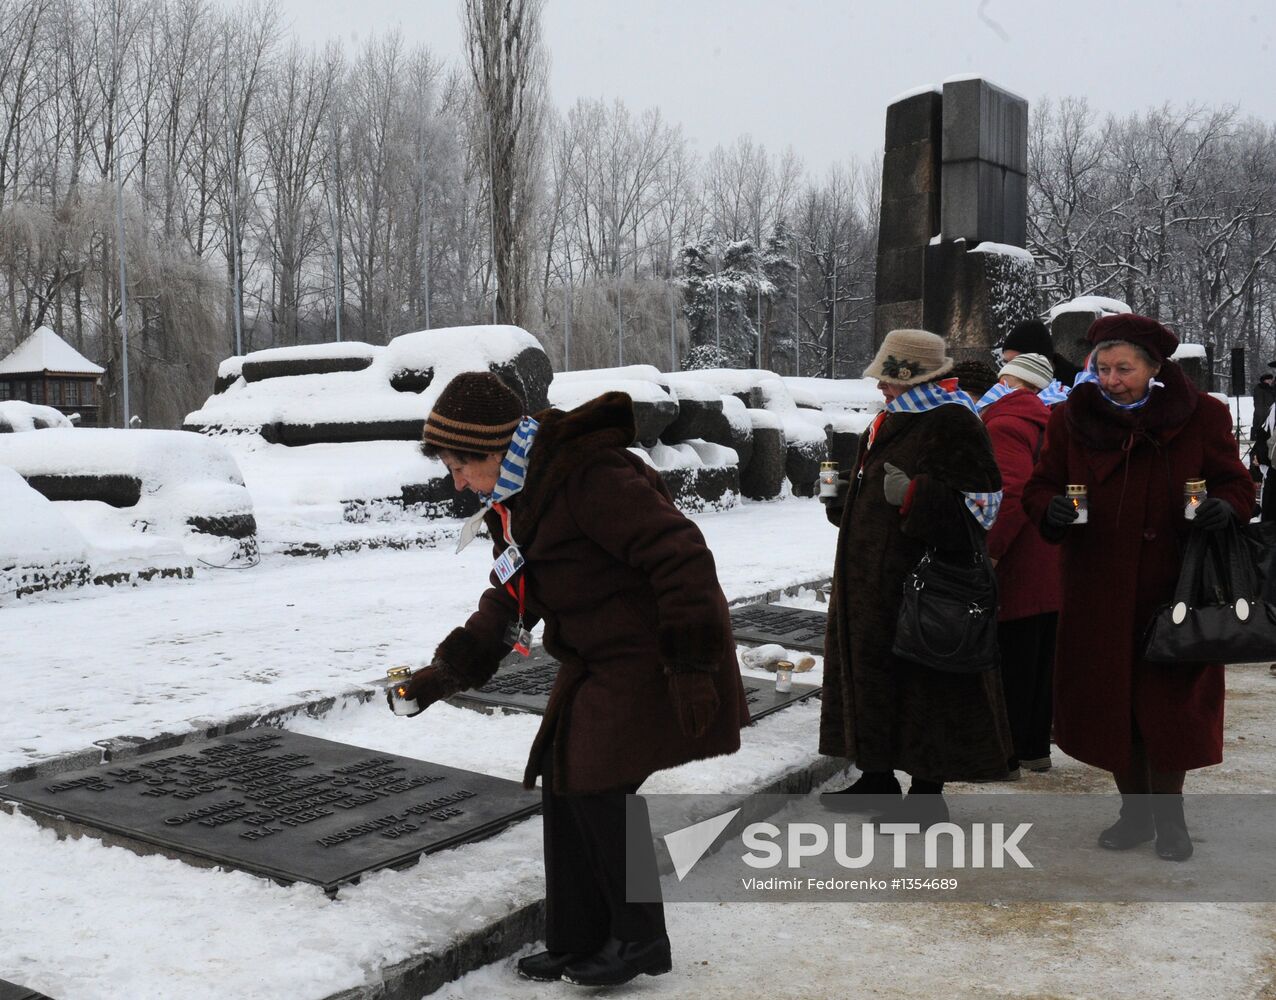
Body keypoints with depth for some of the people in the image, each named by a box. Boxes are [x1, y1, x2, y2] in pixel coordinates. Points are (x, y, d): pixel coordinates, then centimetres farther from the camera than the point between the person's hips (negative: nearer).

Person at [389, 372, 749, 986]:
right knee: (563, 783, 10)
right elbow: (508, 601, 17)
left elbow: (679, 555, -26)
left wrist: (692, 664, -26)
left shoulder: (589, 474, -23)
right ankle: (576, 942, 24)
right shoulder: (514, 500, 9)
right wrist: (451, 669, 8)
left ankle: (639, 939, 16)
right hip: (597, 662, 10)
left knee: (600, 790, -5)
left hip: (649, 660, -10)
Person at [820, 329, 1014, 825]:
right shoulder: (891, 420, 16)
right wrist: (843, 501, 19)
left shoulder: (951, 424, -14)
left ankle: (928, 793, 10)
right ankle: (878, 776, 29)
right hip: (873, 580, 10)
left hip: (923, 581, -10)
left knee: (926, 681, -1)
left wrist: (912, 496, -27)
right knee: (871, 669, 15)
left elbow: (977, 505, -20)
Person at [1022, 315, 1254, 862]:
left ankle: (1168, 812, 27)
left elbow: (1236, 482, 5)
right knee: (1109, 703, 10)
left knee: (1170, 704, 4)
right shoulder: (1072, 418, 1)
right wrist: (1052, 508, -18)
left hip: (1174, 590, -2)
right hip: (1098, 594, 2)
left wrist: (1226, 506, -18)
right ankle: (1135, 811, 30)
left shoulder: (1201, 416, -2)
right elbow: (1039, 487, 5)